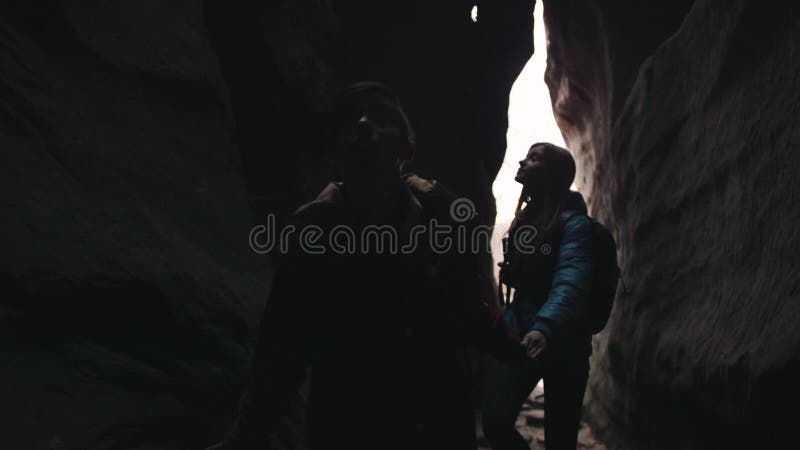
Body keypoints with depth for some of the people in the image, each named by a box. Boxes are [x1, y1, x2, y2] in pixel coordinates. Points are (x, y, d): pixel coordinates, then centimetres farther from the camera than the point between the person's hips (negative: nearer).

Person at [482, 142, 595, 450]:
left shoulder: (573, 222, -12)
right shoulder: (526, 217, 11)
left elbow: (571, 282, -28)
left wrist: (545, 327, -44)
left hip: (561, 341, -5)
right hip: (519, 332, 5)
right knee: (495, 421, -11)